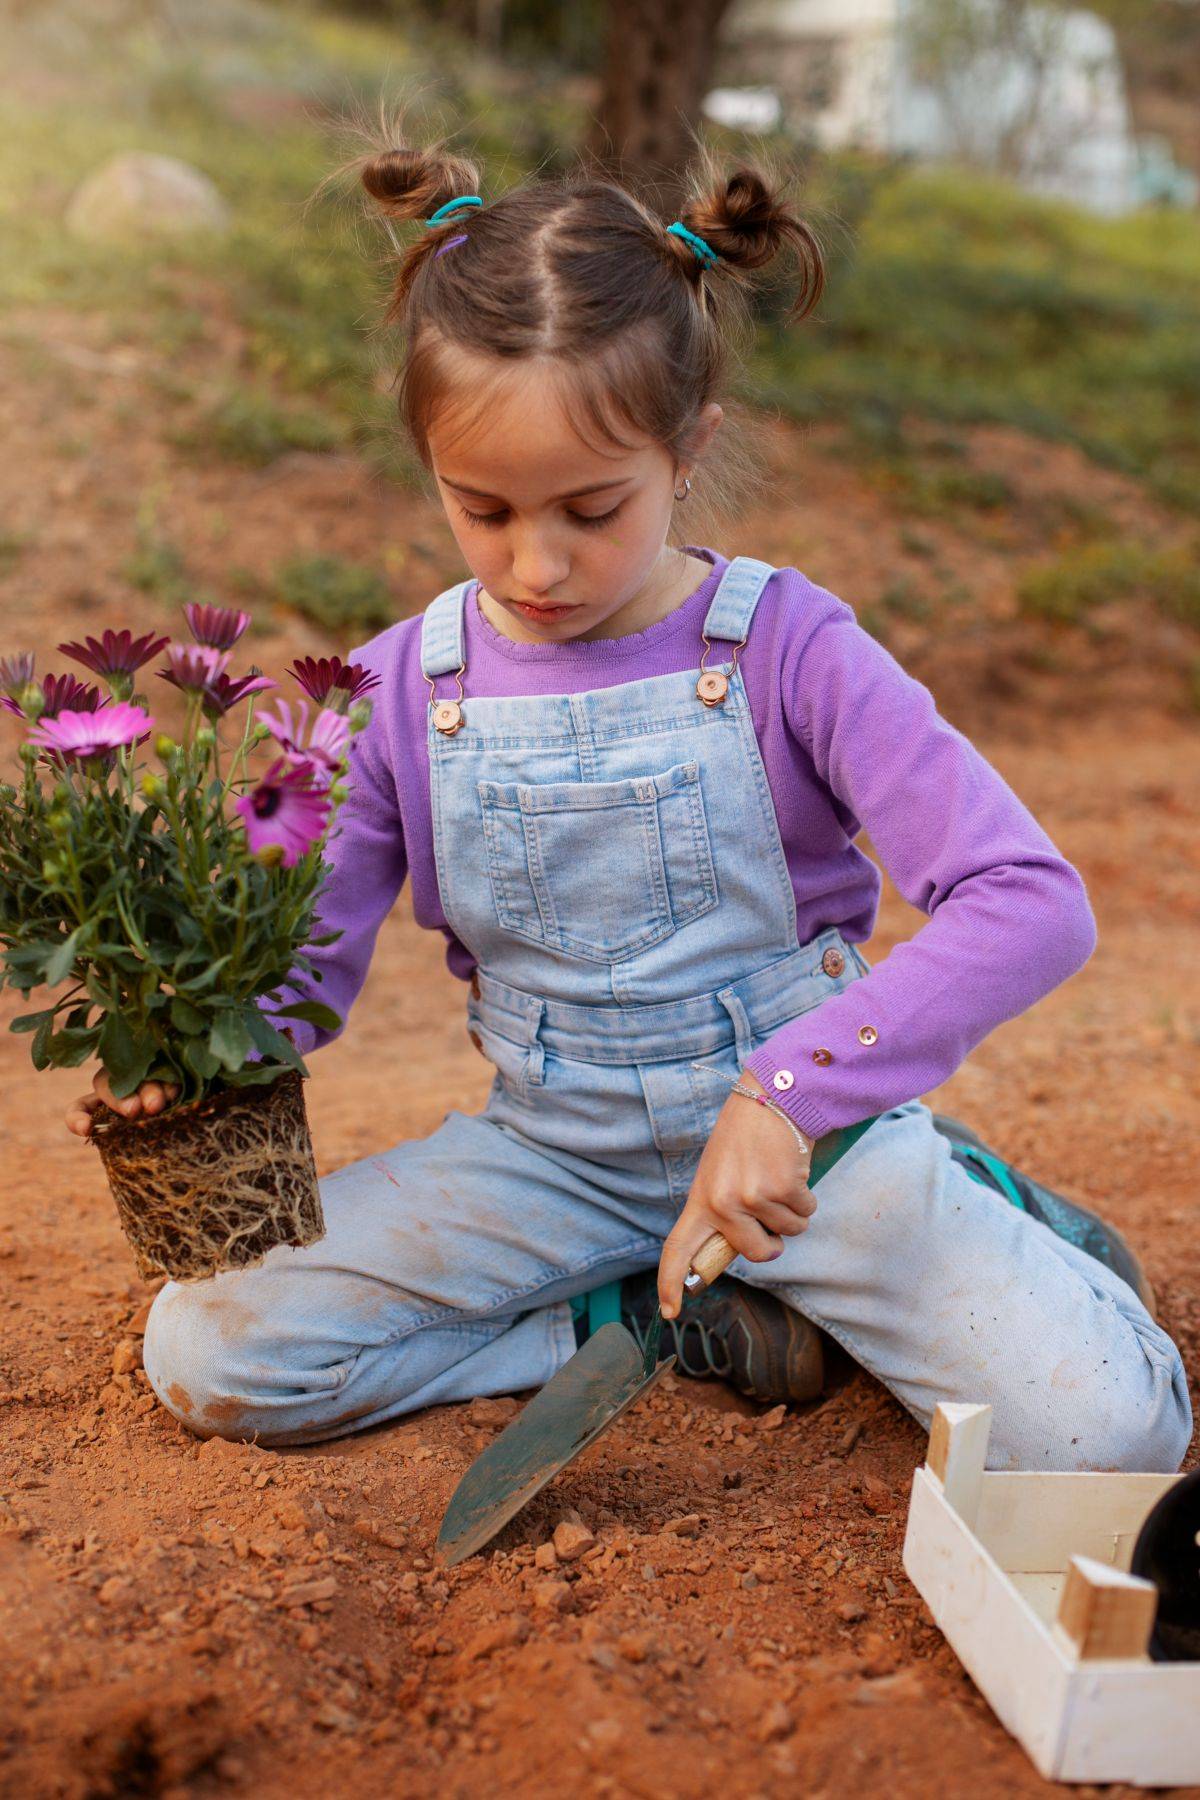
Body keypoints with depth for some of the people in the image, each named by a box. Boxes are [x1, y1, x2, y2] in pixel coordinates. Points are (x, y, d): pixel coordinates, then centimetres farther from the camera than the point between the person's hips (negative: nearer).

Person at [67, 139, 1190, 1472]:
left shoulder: (785, 649, -14)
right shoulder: (405, 689, -4)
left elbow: (1033, 902, -22)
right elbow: (303, 959, 2)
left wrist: (787, 1092, -33)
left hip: (805, 1121, -3)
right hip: (556, 1150, 4)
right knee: (204, 1356, -13)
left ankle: (955, 1199, 10)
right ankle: (672, 1318, -4)